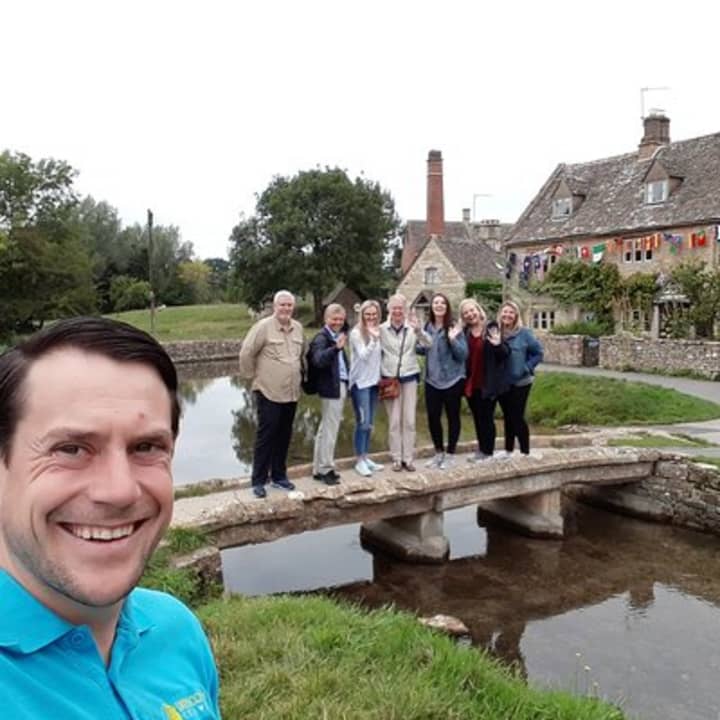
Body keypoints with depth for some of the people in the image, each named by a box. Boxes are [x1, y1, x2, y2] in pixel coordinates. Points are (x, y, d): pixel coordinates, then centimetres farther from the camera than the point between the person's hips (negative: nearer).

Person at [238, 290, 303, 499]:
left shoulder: (298, 328, 7)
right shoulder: (263, 326, -12)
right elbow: (246, 353, -10)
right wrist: (252, 375, -3)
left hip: (291, 392, 6)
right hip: (269, 392, -6)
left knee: (284, 436, 13)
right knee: (266, 436, -2)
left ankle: (279, 476, 26)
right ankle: (258, 481, 8)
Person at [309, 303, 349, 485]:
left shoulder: (337, 336, 12)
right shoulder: (322, 337, -15)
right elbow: (318, 360, -35)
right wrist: (337, 348, -47)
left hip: (339, 386, 10)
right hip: (331, 388, -10)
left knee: (326, 429, 16)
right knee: (329, 431, -3)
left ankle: (319, 468, 26)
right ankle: (325, 469, 8)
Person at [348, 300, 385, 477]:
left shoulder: (378, 331, 7)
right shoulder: (356, 333, -11)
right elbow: (363, 355, -18)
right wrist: (373, 338, -27)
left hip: (374, 381, 6)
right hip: (360, 382, -6)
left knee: (369, 423, 11)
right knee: (362, 422, -7)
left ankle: (366, 457, 20)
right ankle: (359, 461, 2)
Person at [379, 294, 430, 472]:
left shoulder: (412, 327, -3)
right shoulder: (382, 329, -3)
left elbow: (429, 343, -17)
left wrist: (418, 329, -35)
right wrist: (379, 376, -8)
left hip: (409, 377, 1)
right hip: (390, 378, -1)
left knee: (409, 420, 5)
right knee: (394, 420, 4)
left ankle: (408, 458, 15)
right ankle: (397, 458, 14)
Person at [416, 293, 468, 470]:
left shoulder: (454, 327, -11)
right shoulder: (428, 327, 3)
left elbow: (463, 355, -13)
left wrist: (453, 339, -27)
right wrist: (414, 344, -4)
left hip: (452, 379, -4)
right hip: (432, 380, 4)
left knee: (452, 416, 7)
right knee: (433, 417, 9)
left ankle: (450, 454, 20)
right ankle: (439, 452, 26)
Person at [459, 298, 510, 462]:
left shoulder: (491, 328, -8)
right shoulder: (464, 332, 6)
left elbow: (505, 353, -8)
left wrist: (498, 345, -29)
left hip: (488, 383, -5)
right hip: (471, 383, 5)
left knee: (486, 417, 2)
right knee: (477, 417, 14)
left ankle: (487, 452, 13)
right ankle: (481, 449, 27)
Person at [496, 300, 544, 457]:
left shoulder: (524, 333, -10)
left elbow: (538, 353, -5)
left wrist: (526, 368, -10)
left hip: (520, 383, -4)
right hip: (501, 383, 4)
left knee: (517, 417, -3)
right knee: (507, 417, 15)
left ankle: (525, 452, 9)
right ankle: (508, 449, 27)